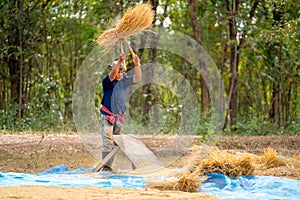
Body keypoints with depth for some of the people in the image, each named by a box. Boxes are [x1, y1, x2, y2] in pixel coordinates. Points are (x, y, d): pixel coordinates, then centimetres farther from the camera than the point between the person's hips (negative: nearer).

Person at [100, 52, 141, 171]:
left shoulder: (124, 81, 9)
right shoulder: (106, 81, -8)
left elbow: (137, 78, 2)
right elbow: (112, 75, -28)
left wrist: (137, 65, -13)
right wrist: (119, 62, -40)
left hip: (119, 117, 6)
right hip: (107, 117, -6)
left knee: (116, 142, 6)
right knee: (108, 142, -13)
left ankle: (110, 165, 10)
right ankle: (106, 166, -17)